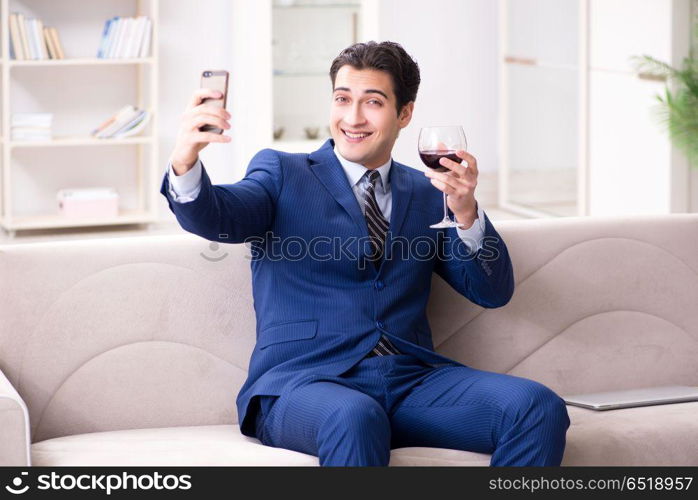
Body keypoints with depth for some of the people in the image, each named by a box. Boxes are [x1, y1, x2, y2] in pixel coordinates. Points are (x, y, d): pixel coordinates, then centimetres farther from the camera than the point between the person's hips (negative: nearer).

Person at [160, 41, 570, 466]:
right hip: (303, 379, -3)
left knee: (538, 407, -22)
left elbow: (493, 293, 12)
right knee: (354, 418, -39)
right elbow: (214, 217, -9)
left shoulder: (428, 193, 19)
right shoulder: (283, 173, 11)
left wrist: (466, 212, -6)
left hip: (411, 380, 4)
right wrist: (186, 161, -31)